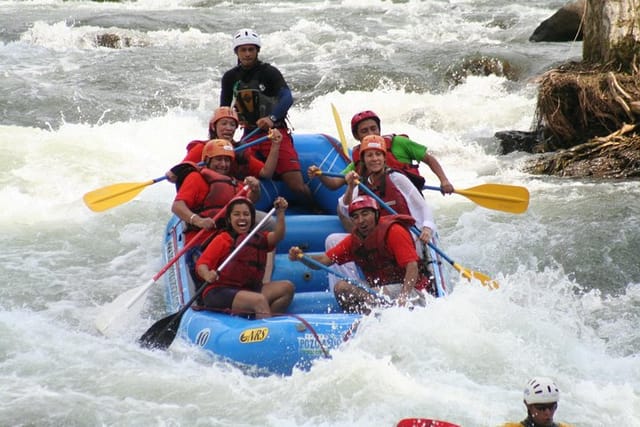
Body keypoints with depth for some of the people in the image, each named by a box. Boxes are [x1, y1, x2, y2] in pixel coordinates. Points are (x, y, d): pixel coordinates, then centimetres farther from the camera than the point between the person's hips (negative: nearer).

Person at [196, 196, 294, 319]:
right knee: (260, 300, -30)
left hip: (248, 290, 6)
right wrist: (208, 275, -30)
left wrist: (280, 213, -18)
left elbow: (277, 236, -4)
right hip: (219, 293, -6)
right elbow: (201, 264, -8)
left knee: (287, 287, -11)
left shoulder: (259, 238, 17)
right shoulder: (223, 239, 2)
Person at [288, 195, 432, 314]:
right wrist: (301, 257, -17)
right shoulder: (354, 240, 9)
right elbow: (324, 260, 3)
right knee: (341, 287, -9)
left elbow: (412, 267, -19)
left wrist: (404, 297, -33)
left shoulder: (394, 231, -11)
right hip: (380, 291, 7)